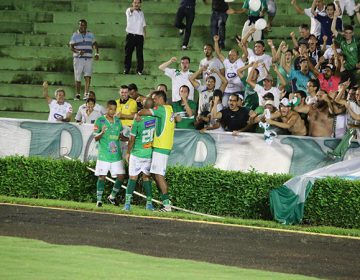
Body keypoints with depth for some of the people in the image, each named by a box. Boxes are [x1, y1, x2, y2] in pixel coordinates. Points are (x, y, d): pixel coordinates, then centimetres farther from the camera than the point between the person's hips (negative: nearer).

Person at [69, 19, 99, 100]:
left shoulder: (90, 35, 11)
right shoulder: (75, 35, 4)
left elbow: (95, 44, 22)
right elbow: (71, 47, -3)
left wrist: (97, 53, 6)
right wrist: (78, 52, -21)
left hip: (88, 59, 1)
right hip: (78, 58, -1)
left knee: (88, 76, -14)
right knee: (78, 78, 2)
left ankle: (86, 94, -14)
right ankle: (77, 95, 13)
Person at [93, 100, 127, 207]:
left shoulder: (118, 121, 12)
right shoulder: (100, 121, -1)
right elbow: (96, 138, -3)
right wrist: (102, 133, -23)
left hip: (116, 154, 4)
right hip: (103, 154, -4)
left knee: (120, 176, -1)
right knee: (102, 177, -2)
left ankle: (112, 196, 17)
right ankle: (99, 199, 7)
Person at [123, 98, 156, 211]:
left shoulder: (138, 120, -16)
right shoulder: (156, 119, -9)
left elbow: (132, 139, -8)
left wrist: (128, 152, 4)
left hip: (137, 153, -3)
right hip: (150, 154, 3)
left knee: (133, 177, 3)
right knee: (147, 177, 14)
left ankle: (127, 203, 0)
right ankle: (149, 203, 14)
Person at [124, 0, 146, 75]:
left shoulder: (141, 13, 14)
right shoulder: (129, 11, -2)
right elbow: (130, 10, -29)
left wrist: (144, 33, 8)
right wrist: (133, 8, -53)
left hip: (139, 36, 3)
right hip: (130, 35, -3)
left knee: (140, 54, 0)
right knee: (128, 53, 1)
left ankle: (139, 70, 5)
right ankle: (126, 69, 10)